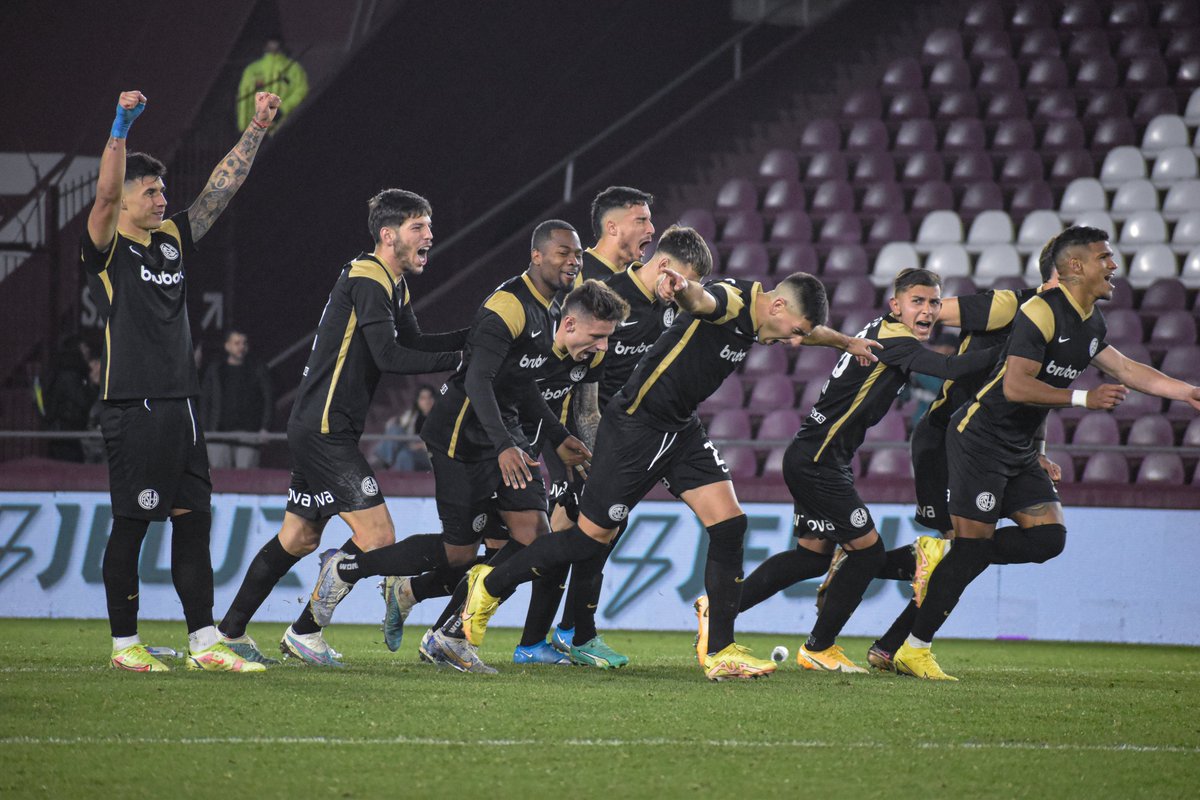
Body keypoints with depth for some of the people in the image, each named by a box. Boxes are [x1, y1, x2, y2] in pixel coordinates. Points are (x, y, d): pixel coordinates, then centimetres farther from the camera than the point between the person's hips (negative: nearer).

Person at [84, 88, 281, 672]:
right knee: (130, 526, -2)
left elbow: (222, 188, 19)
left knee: (193, 523, 6)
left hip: (180, 405, 7)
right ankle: (124, 644, 5)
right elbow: (105, 194, -22)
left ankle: (204, 642, 8)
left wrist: (257, 129, 15)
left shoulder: (173, 240, 15)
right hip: (134, 410, -7)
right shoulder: (107, 249, -4)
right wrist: (121, 127, -31)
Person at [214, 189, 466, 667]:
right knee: (377, 536, -12)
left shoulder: (393, 285, 16)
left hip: (316, 428, 11)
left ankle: (230, 632, 23)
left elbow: (414, 343, 23)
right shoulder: (367, 279, -16)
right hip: (324, 430, -11)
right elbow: (388, 356, -23)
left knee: (299, 537, 16)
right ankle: (304, 632, -3)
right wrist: (460, 359, -19)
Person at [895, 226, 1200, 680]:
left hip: (1019, 453, 9)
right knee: (973, 548, -10)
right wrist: (1084, 399, -20)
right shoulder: (1042, 312, -18)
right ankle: (913, 650, 0)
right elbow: (1016, 386, -23)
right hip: (979, 439, -9)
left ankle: (942, 561, 9)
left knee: (1048, 537, -4)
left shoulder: (1090, 322, 11)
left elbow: (1125, 369, 24)